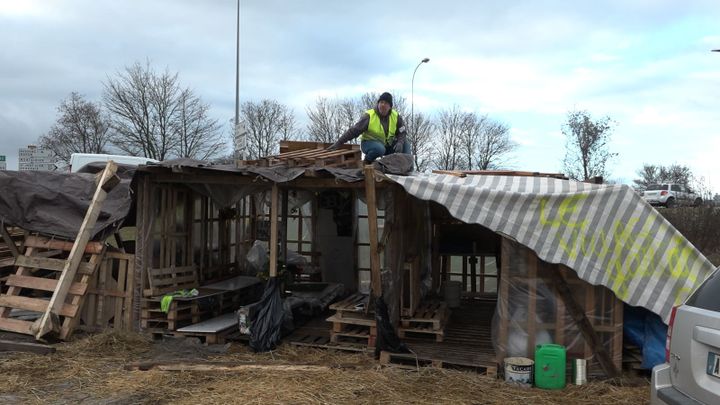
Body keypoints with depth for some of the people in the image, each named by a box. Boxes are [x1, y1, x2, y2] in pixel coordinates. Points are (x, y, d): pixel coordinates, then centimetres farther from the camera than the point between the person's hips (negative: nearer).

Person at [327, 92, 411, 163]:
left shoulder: (396, 116, -5)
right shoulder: (369, 116, -18)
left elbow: (402, 132, 2)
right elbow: (354, 130, -20)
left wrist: (400, 142, -22)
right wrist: (338, 143, -25)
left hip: (388, 145, 4)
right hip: (369, 143, -4)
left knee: (405, 143, -15)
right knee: (379, 149, -38)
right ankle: (367, 162, -8)